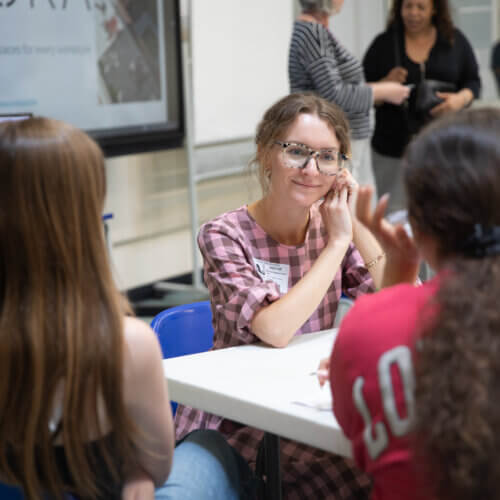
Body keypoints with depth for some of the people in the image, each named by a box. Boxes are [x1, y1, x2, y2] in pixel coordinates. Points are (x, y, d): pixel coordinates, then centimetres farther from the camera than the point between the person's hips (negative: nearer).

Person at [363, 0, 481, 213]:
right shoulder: (383, 44, 4)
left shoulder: (455, 40, 7)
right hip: (394, 146, 0)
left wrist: (461, 98, -9)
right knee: (393, 214, -1)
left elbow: (473, 81, 13)